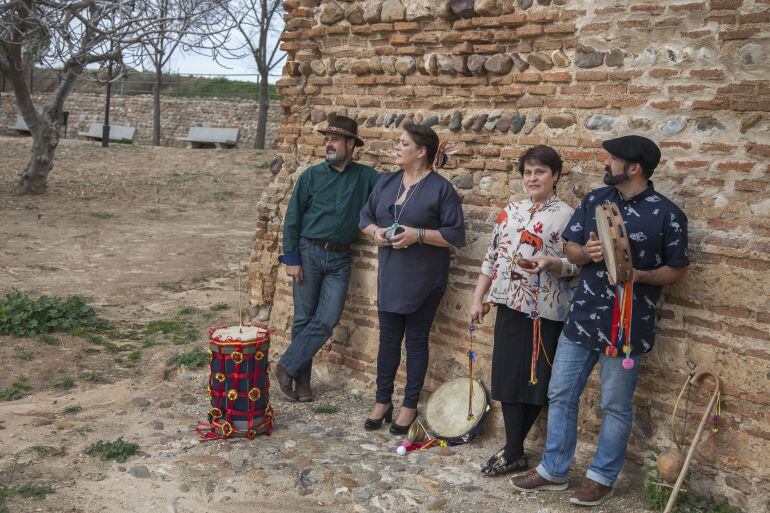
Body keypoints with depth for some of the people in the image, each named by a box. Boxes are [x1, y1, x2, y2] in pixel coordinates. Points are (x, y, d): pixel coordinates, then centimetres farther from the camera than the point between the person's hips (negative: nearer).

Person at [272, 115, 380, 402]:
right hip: (308, 252, -1)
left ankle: (286, 368, 8)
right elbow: (292, 217, 1)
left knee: (326, 321, -5)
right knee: (304, 318, 4)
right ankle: (301, 378, 16)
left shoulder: (365, 176, 7)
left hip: (339, 259, 2)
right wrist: (291, 258, -5)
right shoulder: (312, 175, 2)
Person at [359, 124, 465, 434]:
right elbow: (366, 217, 18)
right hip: (390, 277, 5)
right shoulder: (387, 183, 9)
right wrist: (375, 232, -4)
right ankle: (383, 402, 24)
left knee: (416, 341, 6)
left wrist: (418, 235, -21)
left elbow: (456, 235, -11)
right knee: (388, 338, 11)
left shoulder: (441, 189, -8)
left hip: (423, 280, -5)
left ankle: (410, 407, 19)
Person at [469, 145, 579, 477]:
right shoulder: (510, 212, 11)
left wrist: (549, 263, -25)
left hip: (545, 312, -5)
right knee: (508, 376, 5)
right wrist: (478, 299, 11)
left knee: (535, 379, 3)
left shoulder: (567, 216, -4)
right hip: (510, 305, 5)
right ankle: (514, 454, 16)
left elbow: (577, 265, -6)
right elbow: (492, 258, 14)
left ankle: (513, 450, 18)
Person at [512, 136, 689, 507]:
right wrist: (586, 253, -15)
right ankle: (553, 471, 27)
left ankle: (602, 477, 27)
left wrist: (637, 275, -21)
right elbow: (571, 250, 8)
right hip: (581, 318, 5)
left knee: (615, 407, 9)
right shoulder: (593, 200, 5)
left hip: (627, 325, -5)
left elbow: (677, 269, -3)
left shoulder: (667, 215, -9)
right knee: (560, 395, 11)